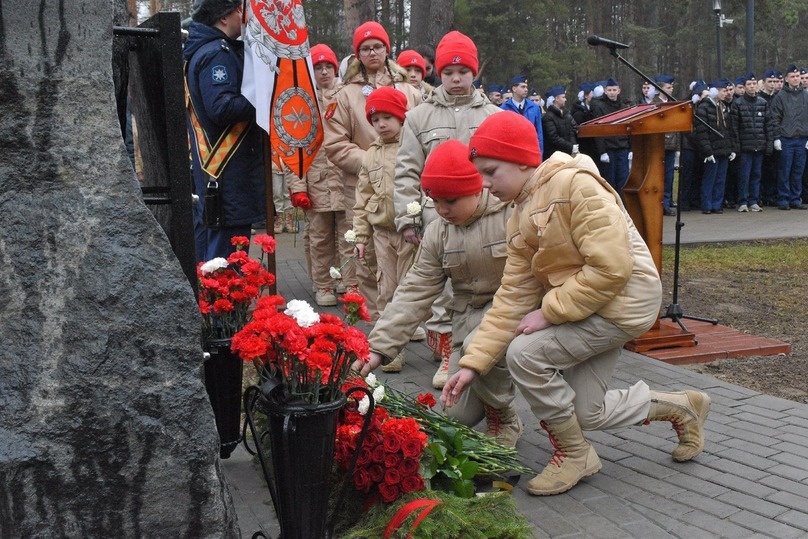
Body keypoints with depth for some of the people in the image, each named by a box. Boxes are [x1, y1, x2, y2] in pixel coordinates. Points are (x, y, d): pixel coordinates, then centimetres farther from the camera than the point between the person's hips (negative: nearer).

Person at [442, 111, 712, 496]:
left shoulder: (574, 184, -20)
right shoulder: (520, 217, 6)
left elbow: (610, 267, -27)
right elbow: (512, 298, 1)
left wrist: (549, 311, -21)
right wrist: (473, 363, -6)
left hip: (624, 299, -9)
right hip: (589, 304, 9)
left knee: (525, 353, -20)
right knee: (586, 414, 10)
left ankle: (575, 454, 2)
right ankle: (681, 407, 33)